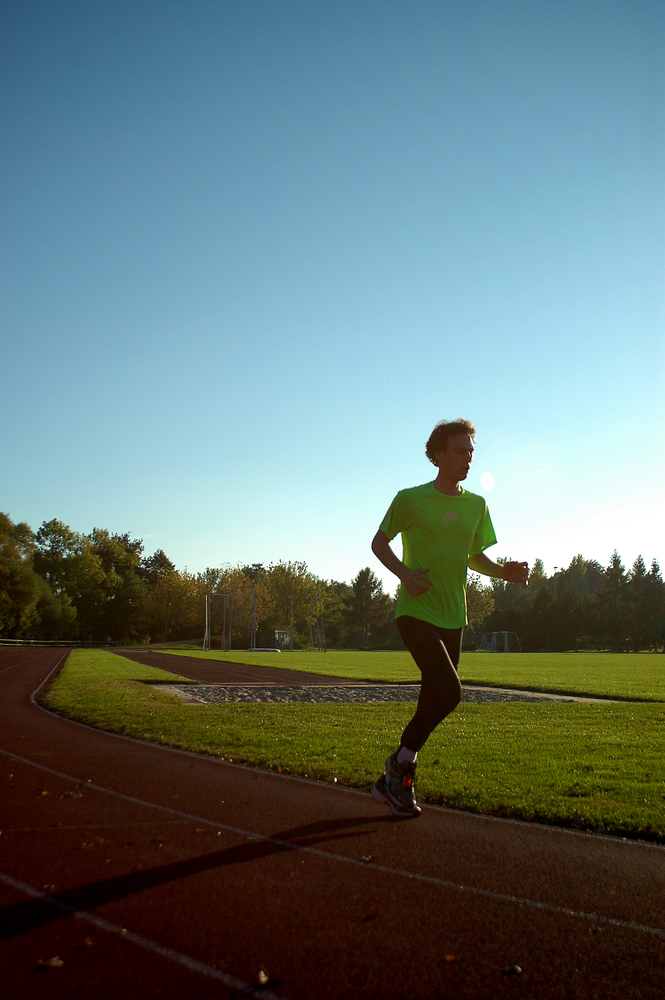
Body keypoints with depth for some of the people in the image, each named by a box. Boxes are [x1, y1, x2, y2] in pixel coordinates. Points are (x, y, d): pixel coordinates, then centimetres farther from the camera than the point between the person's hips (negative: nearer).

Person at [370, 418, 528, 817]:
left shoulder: (476, 504, 9)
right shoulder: (411, 499, -6)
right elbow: (379, 542, 1)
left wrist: (504, 571, -1)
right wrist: (404, 572, -16)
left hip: (453, 617, 6)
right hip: (416, 612, -6)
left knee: (434, 700, 8)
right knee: (449, 691, -21)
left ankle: (393, 781, 25)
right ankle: (402, 762, 3)